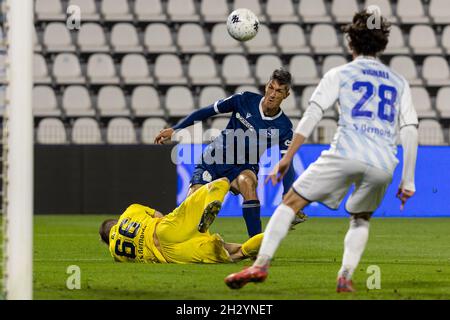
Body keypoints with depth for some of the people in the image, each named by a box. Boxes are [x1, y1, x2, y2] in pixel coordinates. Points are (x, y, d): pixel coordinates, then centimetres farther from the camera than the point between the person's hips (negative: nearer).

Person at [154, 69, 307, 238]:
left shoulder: (283, 127, -12)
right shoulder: (245, 100, -12)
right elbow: (207, 112, -2)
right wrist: (175, 129, -2)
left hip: (243, 168, -1)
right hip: (214, 159, 1)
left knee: (247, 181, -37)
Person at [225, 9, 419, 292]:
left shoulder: (339, 75, 14)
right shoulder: (399, 83, 23)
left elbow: (312, 116, 3)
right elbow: (410, 131, 15)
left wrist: (287, 159, 2)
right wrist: (408, 181, 16)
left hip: (346, 153, -3)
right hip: (383, 164, 3)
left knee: (292, 202, 5)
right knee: (361, 219, 26)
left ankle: (262, 264, -10)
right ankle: (346, 276, 5)